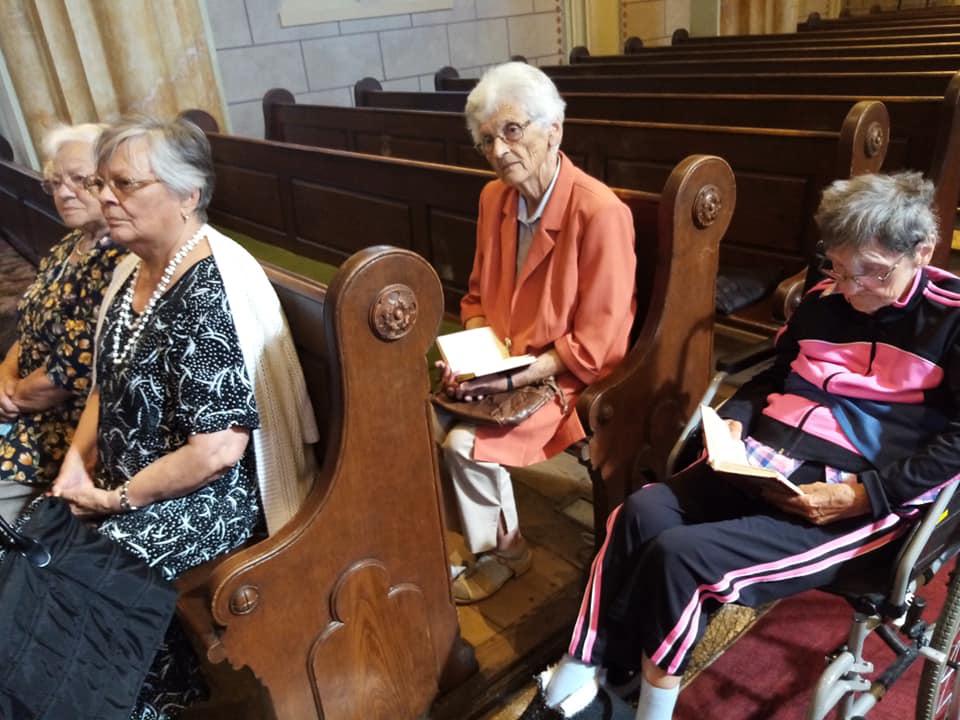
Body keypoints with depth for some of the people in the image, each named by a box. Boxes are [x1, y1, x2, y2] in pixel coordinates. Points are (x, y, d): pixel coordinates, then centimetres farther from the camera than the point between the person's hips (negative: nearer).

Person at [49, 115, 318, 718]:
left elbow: (217, 449, -26)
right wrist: (76, 462, 1)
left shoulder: (209, 292, -23)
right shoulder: (134, 270, 5)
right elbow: (109, 385, 17)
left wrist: (116, 500, -13)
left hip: (208, 499, -9)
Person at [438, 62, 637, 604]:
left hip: (569, 378, -7)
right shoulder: (494, 199, 2)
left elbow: (593, 341, -19)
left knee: (465, 440, -20)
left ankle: (504, 549, 9)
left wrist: (513, 378, -23)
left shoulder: (600, 211, -21)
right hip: (503, 369, 7)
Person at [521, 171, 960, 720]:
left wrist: (864, 494, -19)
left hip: (863, 502, -5)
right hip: (765, 462, 6)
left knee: (680, 556, -25)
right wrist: (736, 418, 3)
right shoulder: (824, 298, 11)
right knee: (643, 511, -21)